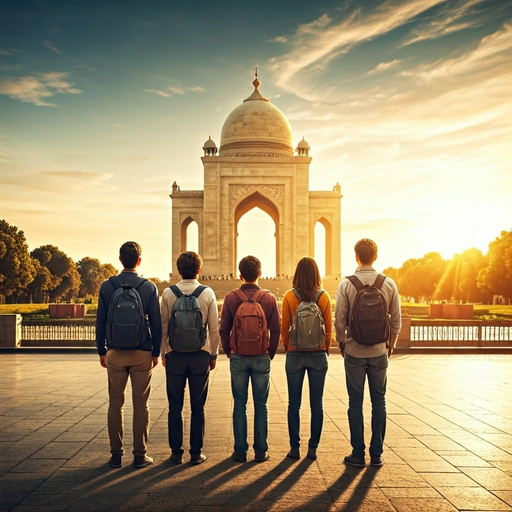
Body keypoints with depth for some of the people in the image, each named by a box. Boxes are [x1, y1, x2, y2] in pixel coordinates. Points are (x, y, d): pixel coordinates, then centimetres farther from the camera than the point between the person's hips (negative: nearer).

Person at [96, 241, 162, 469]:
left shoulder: (107, 286, -1)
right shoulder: (149, 287, -4)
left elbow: (100, 321, 2)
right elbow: (156, 323, -1)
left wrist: (102, 351, 11)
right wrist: (156, 352, 8)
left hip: (115, 353, 1)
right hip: (142, 353, -1)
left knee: (115, 405, 9)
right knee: (140, 405, 6)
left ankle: (116, 455, 13)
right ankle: (140, 455, 9)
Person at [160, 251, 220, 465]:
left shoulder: (168, 293, -3)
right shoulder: (208, 293, -3)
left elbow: (163, 326, 1)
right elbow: (214, 329, -1)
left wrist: (163, 353, 12)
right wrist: (213, 354, 10)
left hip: (175, 355, 0)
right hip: (200, 355, 0)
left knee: (175, 407, 8)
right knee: (198, 407, 7)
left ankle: (176, 452, 13)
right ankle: (196, 452, 12)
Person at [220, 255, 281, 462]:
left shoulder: (231, 297, -3)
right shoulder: (269, 298, -3)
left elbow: (224, 329, -1)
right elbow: (276, 329, -2)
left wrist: (229, 352, 11)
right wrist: (270, 353, 10)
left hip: (238, 358, 0)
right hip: (261, 358, 0)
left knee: (240, 406, 6)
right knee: (261, 406, 7)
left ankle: (240, 451, 9)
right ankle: (261, 451, 10)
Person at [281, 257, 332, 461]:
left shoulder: (289, 296, -6)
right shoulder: (324, 296, -4)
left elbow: (284, 328, -1)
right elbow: (329, 327, 2)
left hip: (295, 354, 0)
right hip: (318, 355, 1)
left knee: (294, 403, 9)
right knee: (317, 404, 8)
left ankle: (295, 447, 11)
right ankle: (313, 447, 12)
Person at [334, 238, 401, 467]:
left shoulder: (346, 284, -8)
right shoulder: (388, 284, -2)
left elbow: (339, 319, -8)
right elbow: (396, 319, 2)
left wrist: (341, 343, 8)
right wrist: (391, 343, 16)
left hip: (354, 352, -2)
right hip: (379, 351, 2)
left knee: (356, 402, 6)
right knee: (378, 401, 10)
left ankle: (358, 454, 11)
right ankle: (377, 454, 15)